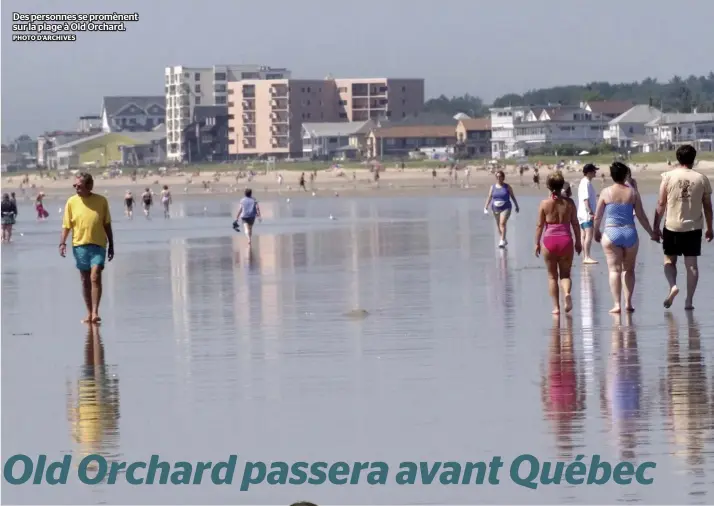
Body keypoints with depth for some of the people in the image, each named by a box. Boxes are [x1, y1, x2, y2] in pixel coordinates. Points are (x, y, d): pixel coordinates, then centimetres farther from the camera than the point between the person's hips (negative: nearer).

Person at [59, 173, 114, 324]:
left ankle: (95, 312, -14)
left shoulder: (101, 201, 1)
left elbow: (107, 225, 8)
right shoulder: (72, 202, 2)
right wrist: (62, 242, -10)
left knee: (95, 277, -14)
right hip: (80, 245, 2)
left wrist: (111, 246, 8)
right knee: (85, 280, 8)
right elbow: (66, 225, 3)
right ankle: (89, 313, 17)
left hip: (98, 245, -2)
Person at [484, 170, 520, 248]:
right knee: (498, 225, 11)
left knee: (502, 223, -20)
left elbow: (512, 196, 8)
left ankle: (502, 241, -23)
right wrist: (485, 207, -6)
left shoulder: (507, 187, 0)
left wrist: (516, 206, 13)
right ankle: (503, 240, 30)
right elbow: (489, 197, 3)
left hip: (505, 208, -4)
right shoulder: (493, 187, 5)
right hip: (496, 209, 4)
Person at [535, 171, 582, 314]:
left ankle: (556, 306, 7)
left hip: (549, 240, -1)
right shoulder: (569, 203, -1)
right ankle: (567, 293, -20)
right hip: (566, 240, 1)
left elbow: (540, 225, -3)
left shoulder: (544, 203, -4)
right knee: (565, 274, 11)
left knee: (552, 276, 10)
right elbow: (575, 223, 2)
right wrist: (578, 241, 12)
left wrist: (537, 243, 6)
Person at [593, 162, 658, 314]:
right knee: (629, 270, 14)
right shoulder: (632, 192, 0)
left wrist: (596, 232, 21)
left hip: (612, 233, -1)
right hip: (630, 233, 1)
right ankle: (628, 303, 9)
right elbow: (641, 216, 3)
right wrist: (652, 233, 14)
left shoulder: (606, 192, -2)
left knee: (615, 270, 0)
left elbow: (597, 216, 3)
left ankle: (616, 304, -8)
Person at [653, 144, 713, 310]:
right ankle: (689, 301, 5)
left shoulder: (668, 176, -4)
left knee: (669, 260, 13)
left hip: (672, 226, -1)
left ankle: (672, 286, -13)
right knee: (691, 263, 6)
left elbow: (661, 204, -3)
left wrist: (656, 226, 4)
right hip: (694, 227, 1)